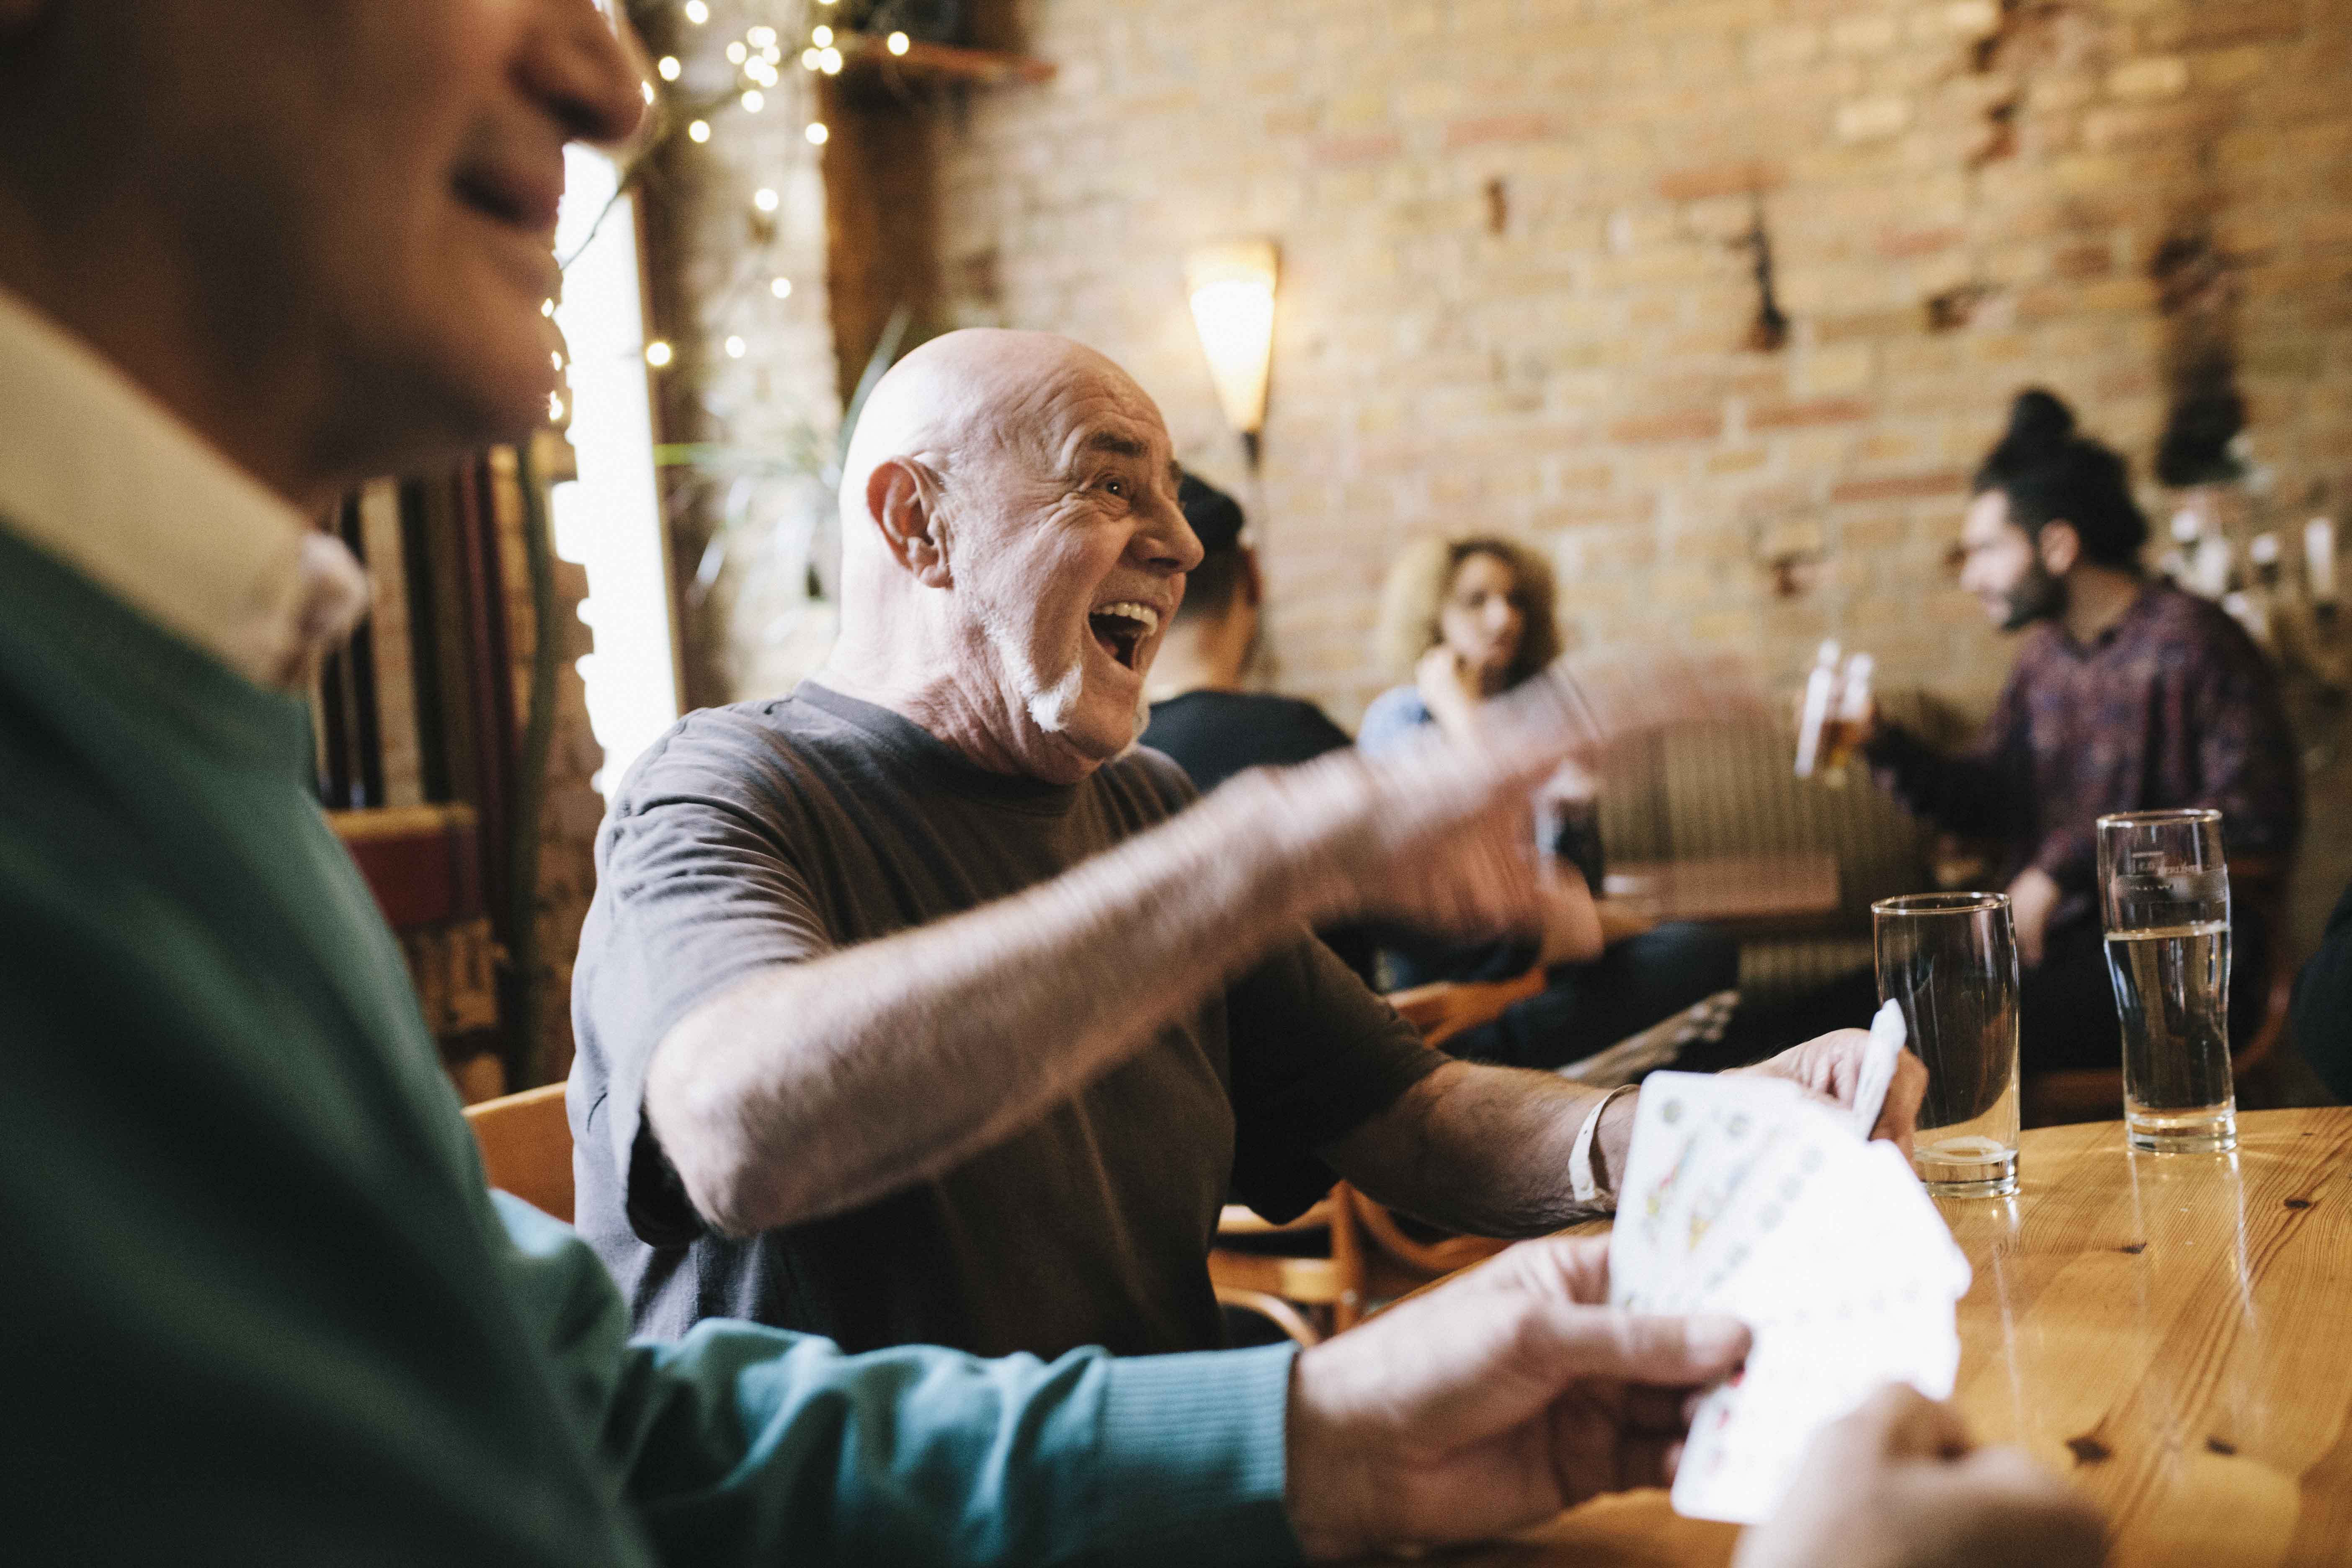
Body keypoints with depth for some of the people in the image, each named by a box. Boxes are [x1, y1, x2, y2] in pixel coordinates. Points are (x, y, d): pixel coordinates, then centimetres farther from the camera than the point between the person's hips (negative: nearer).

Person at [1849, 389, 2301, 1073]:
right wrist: (1883, 745, 4)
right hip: (2043, 943, 8)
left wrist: (2070, 863, -19)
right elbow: (1986, 802, 21)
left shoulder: (2188, 641, -11)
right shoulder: (2045, 655, 14)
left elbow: (2256, 817, -19)